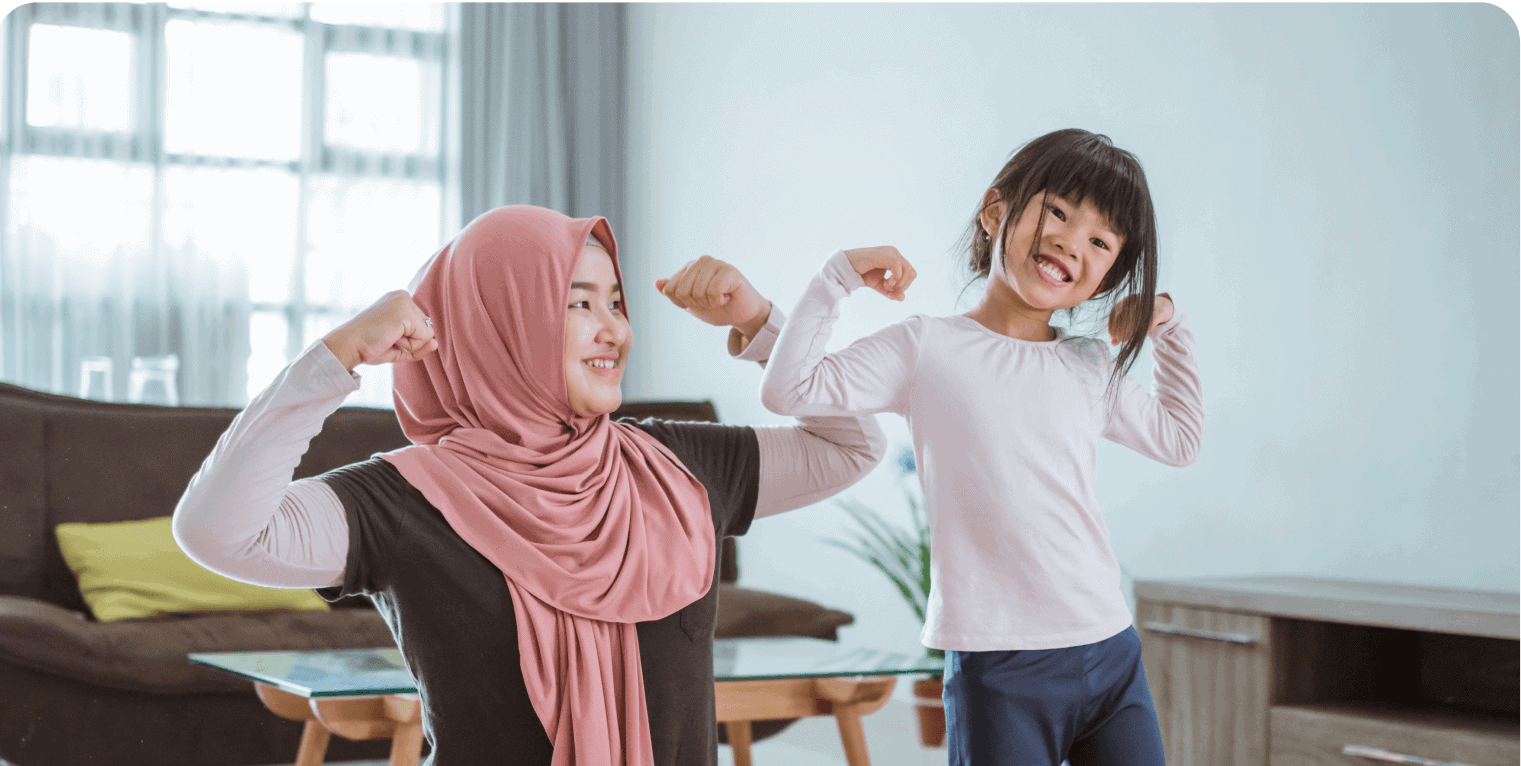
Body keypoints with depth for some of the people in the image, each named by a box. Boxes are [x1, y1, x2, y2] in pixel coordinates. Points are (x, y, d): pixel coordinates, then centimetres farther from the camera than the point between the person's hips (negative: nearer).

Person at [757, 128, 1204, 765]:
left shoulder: (1091, 368, 13)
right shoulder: (926, 348, -1)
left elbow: (1179, 440, 29)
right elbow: (788, 390, -9)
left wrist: (1168, 330, 20)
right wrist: (839, 276, -7)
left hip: (1113, 656, 5)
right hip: (997, 672, -5)